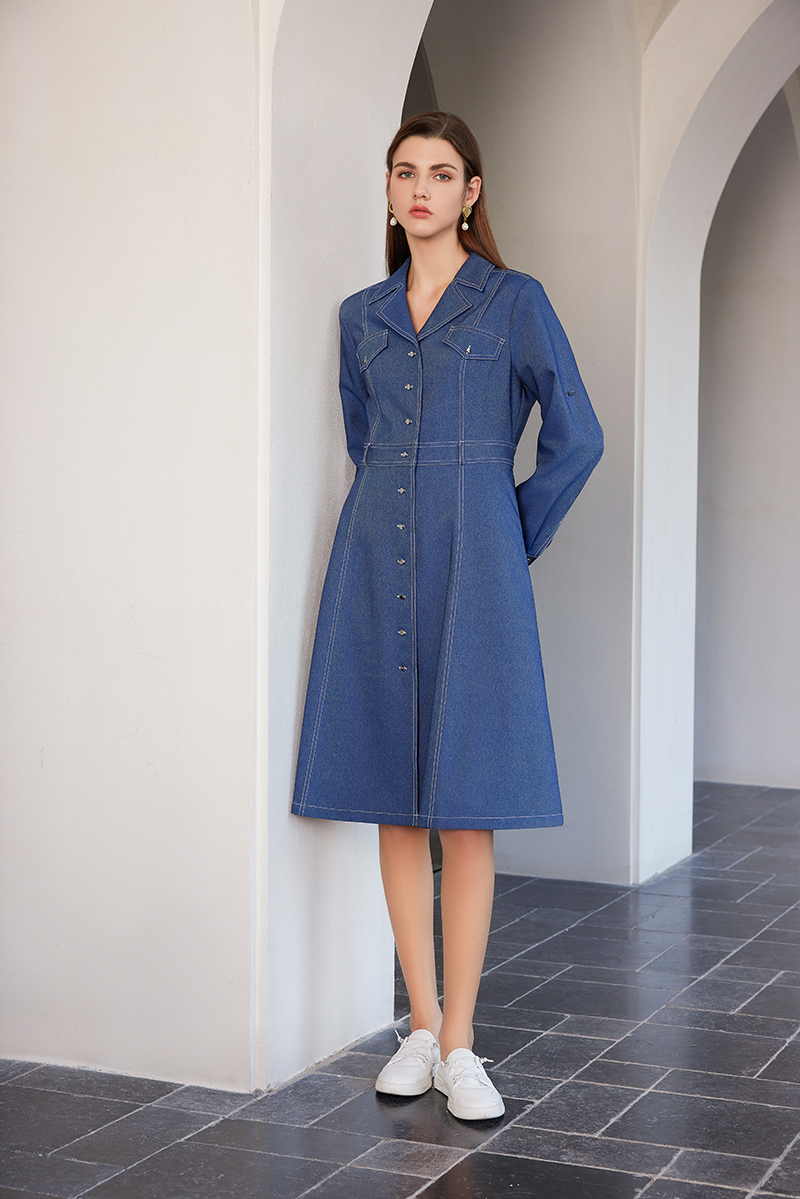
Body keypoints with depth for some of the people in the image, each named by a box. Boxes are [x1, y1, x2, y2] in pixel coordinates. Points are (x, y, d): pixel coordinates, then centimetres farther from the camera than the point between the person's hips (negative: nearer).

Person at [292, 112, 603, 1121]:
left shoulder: (515, 301, 2)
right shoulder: (361, 316, 14)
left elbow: (576, 439, 1)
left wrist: (512, 544, 2)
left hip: (470, 566, -4)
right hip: (375, 563, 4)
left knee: (466, 806, -5)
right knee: (394, 804, 4)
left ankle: (460, 1047, 1)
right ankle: (422, 1026, 15)